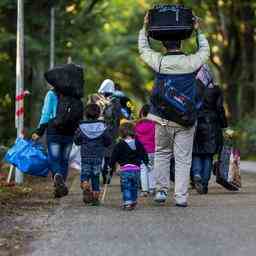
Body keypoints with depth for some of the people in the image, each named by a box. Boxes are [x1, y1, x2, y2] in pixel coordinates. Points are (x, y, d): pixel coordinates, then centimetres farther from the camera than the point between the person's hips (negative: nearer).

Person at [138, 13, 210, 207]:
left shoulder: (159, 62, -7)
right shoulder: (191, 62, -8)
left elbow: (143, 49, 13)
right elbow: (205, 51, 14)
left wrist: (145, 28, 21)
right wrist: (198, 31, 23)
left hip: (162, 118, 1)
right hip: (186, 120, -1)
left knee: (162, 154, 18)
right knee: (183, 158, 3)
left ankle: (161, 191, 16)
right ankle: (181, 196, 2)